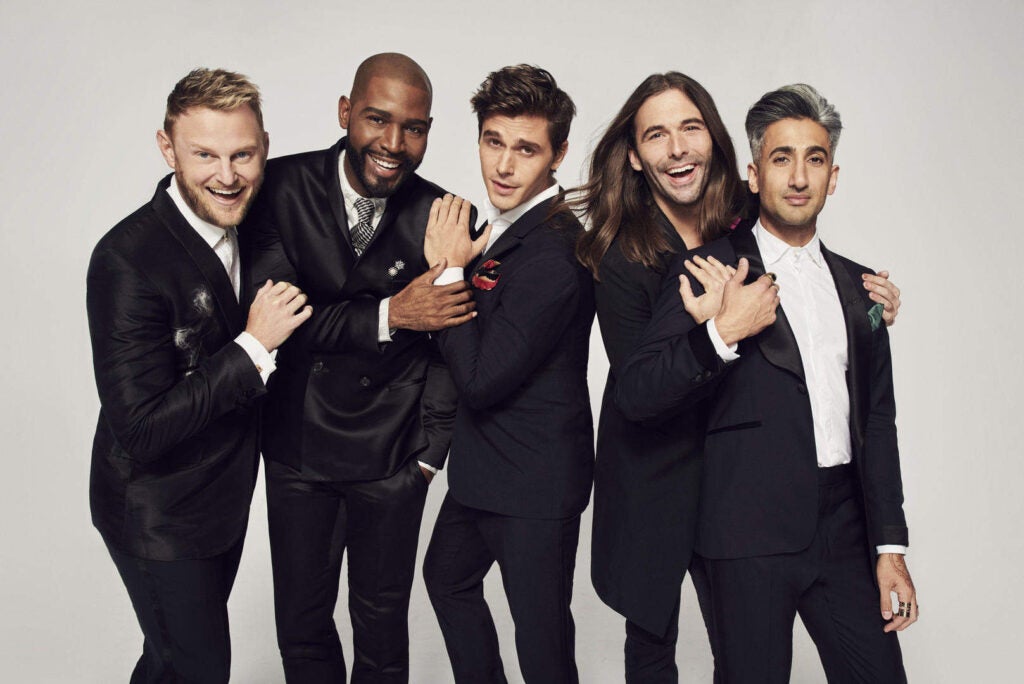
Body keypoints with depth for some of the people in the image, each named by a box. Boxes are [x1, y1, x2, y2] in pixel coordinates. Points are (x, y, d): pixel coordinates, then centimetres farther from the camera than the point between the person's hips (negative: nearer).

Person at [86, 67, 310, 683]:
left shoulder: (245, 225, -5)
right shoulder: (128, 260, -30)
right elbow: (141, 429, -31)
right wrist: (253, 347, -30)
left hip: (224, 494, 7)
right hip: (159, 514, -7)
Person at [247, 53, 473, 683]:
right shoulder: (283, 188, -11)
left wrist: (429, 453, -3)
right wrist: (389, 316, -27)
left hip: (391, 458, 0)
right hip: (297, 447, 1)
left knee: (383, 627, 14)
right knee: (301, 625, 16)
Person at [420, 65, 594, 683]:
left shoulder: (552, 254, -26)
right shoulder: (509, 225, 3)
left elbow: (481, 378, -26)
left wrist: (451, 270, -19)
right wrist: (458, 266, -3)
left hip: (533, 482, -10)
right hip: (483, 466, 10)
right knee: (447, 576, 30)